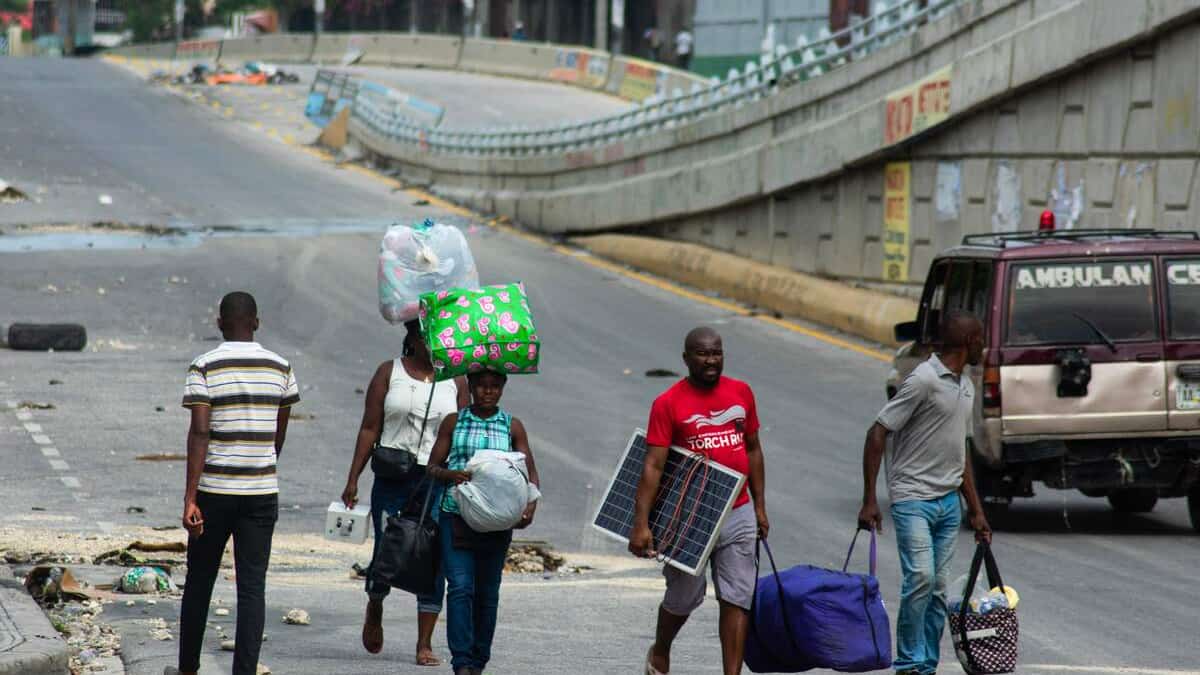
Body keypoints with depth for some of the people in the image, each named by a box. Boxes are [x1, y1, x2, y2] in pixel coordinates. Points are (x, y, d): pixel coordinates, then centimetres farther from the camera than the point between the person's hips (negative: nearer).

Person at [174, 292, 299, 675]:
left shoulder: (205, 368, -7)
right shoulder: (280, 368, 3)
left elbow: (199, 432, -15)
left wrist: (190, 498, -16)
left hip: (215, 490, -1)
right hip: (261, 491, 1)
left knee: (200, 580, 14)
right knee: (252, 588, 0)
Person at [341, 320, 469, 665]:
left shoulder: (456, 381, 7)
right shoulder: (389, 373, 4)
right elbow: (369, 428, 2)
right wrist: (353, 479, -3)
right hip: (392, 480, -1)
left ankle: (425, 644, 4)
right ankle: (374, 609, 30)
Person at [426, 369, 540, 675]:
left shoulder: (513, 427, 7)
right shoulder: (453, 422, 6)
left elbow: (530, 472, 6)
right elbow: (432, 466, 8)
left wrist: (531, 505, -13)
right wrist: (450, 474, -15)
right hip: (456, 516, -1)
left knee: (487, 591, 7)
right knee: (460, 587, -13)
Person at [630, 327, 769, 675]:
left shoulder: (741, 393, 5)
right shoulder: (668, 404, -10)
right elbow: (653, 466, -14)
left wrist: (760, 506, 13)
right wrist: (641, 524, -21)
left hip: (737, 514, 4)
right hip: (688, 516, -4)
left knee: (737, 598, 0)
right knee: (685, 597, 10)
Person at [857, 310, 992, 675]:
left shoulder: (965, 386, 15)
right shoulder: (924, 380, -13)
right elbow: (878, 434, -13)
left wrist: (976, 509, 21)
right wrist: (869, 500, -16)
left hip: (949, 500, 8)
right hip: (914, 498, -8)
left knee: (938, 588, 5)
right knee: (920, 577, -17)